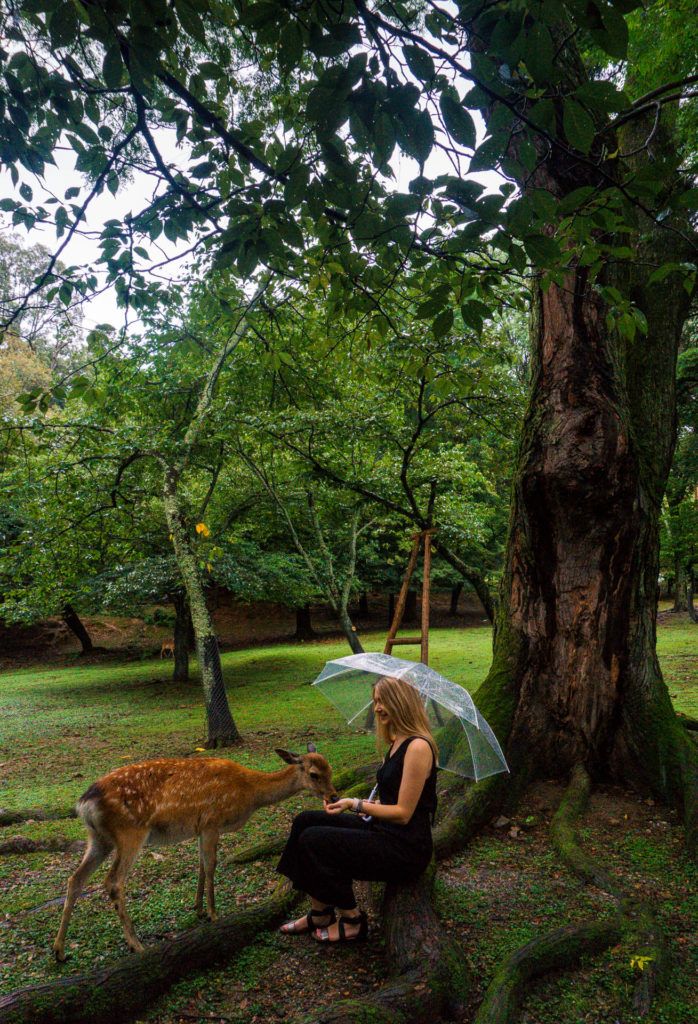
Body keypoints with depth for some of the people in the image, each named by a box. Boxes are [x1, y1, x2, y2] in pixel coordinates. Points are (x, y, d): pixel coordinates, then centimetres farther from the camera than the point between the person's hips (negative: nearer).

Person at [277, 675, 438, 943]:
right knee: (306, 821, -1)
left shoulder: (418, 747, -19)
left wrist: (356, 804, -17)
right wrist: (366, 805, 1)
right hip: (383, 831, 10)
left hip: (406, 849, -10)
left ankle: (351, 921, 3)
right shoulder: (397, 742, 11)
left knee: (312, 841, -15)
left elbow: (403, 813, -20)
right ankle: (319, 914, 7)